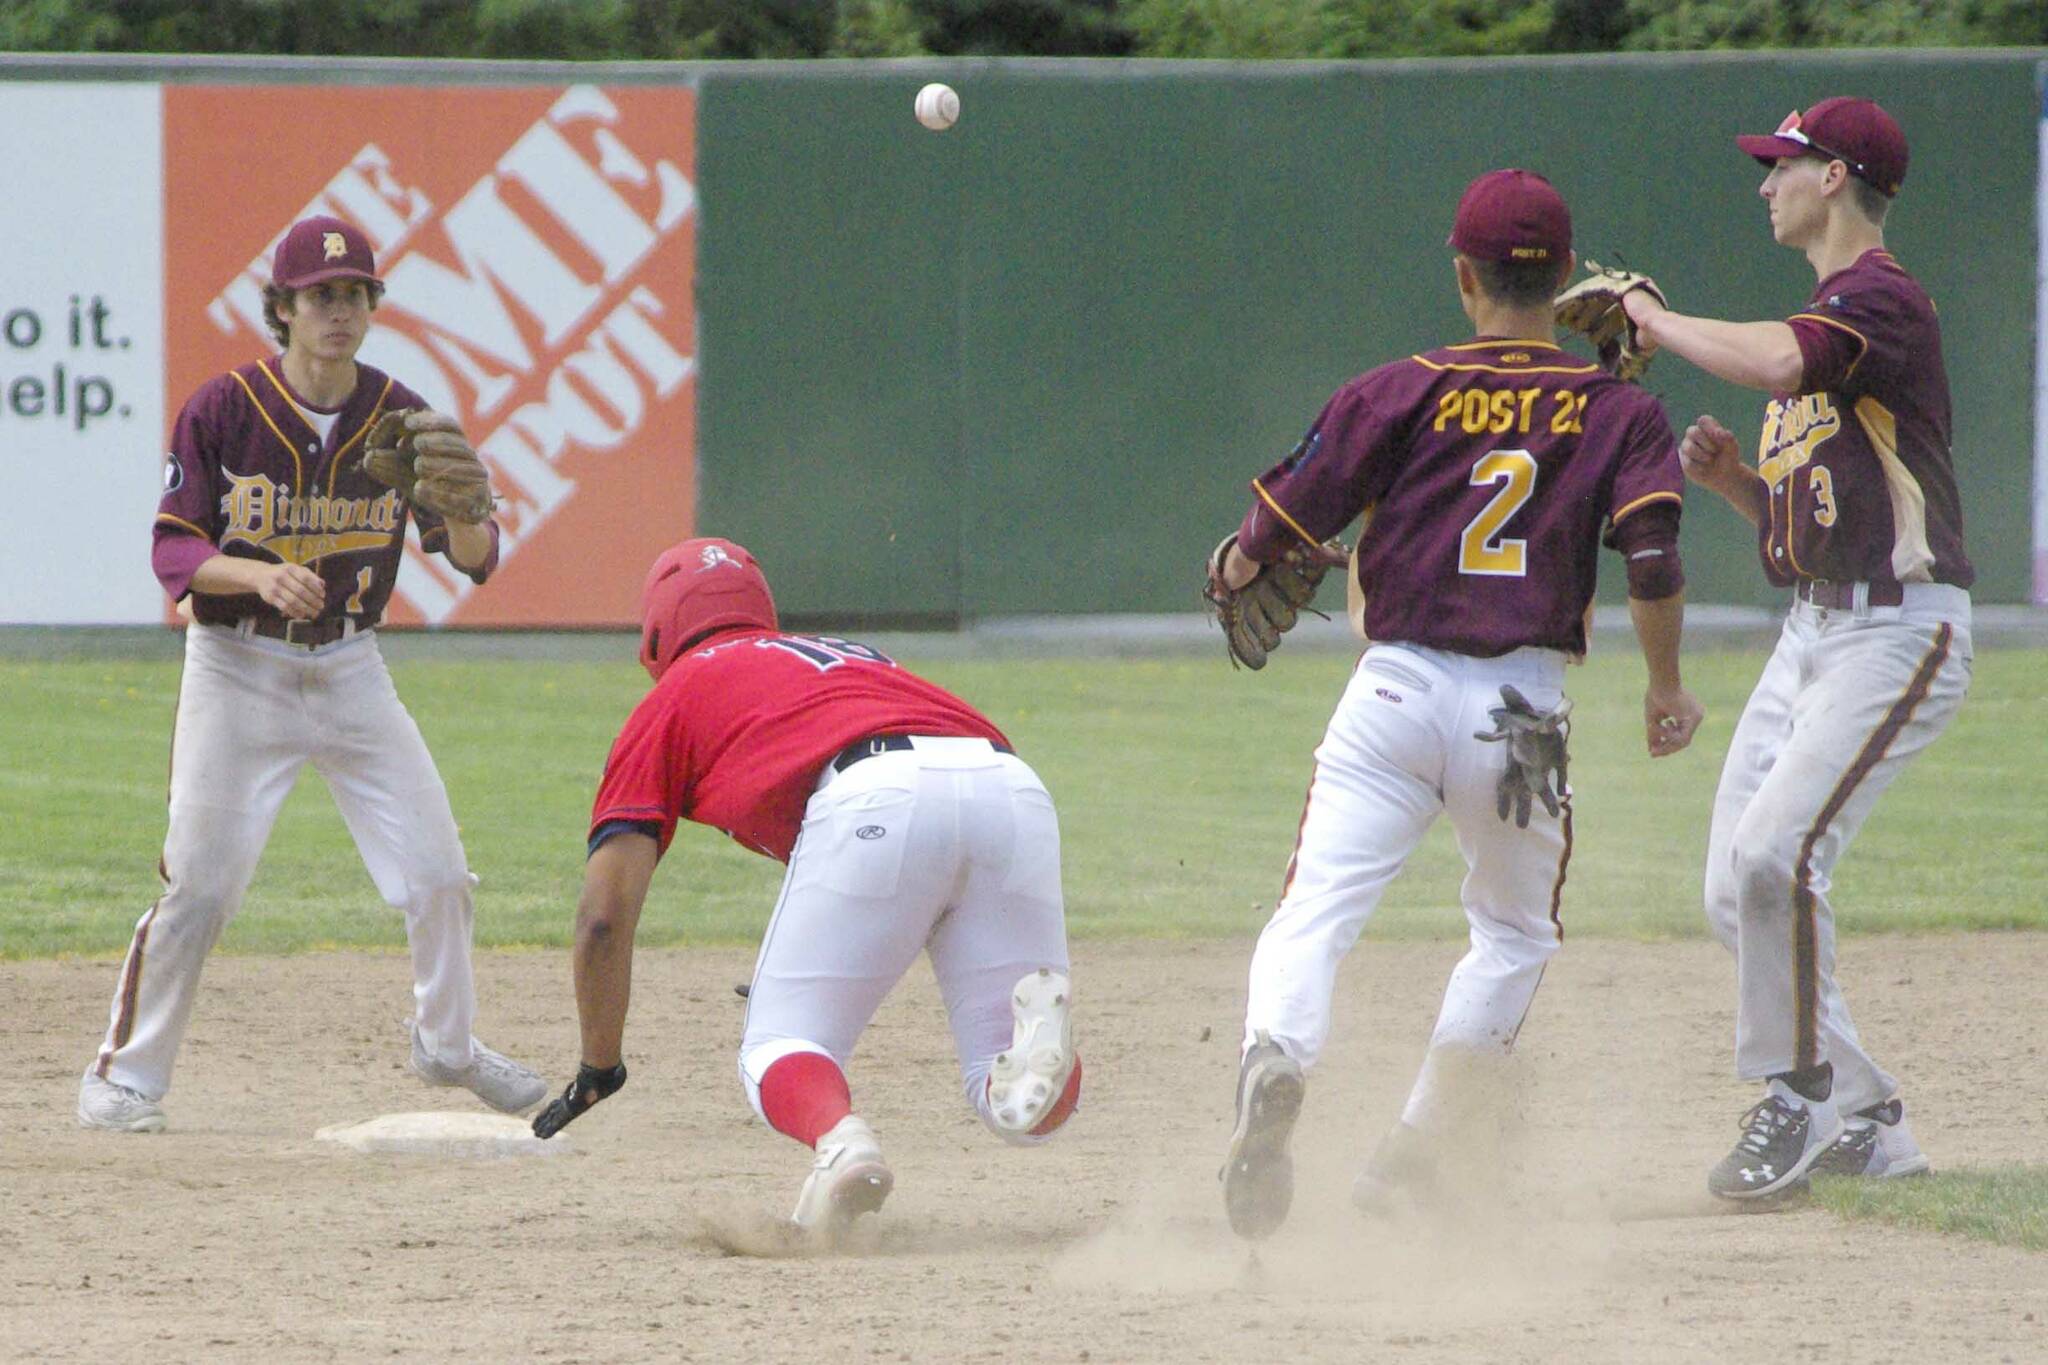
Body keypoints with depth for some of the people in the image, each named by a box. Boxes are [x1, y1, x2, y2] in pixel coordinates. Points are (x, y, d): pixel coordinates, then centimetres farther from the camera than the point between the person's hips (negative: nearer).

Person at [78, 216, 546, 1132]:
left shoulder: (400, 418, -3)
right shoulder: (222, 410, -11)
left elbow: (476, 559, -8)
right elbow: (173, 552, -12)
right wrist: (257, 575, -31)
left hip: (350, 670, 3)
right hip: (237, 669, -3)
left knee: (437, 873, 2)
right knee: (199, 884, -10)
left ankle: (447, 1047, 26)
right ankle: (125, 1076, 3)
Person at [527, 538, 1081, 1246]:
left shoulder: (675, 696, 27)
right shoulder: (855, 656, 41)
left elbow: (604, 915, 21)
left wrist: (597, 1068, 33)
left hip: (879, 804, -4)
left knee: (776, 1053, 8)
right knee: (1029, 1113, 11)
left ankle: (840, 1138, -25)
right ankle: (1036, 1028, -23)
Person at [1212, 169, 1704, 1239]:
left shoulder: (1401, 393, 3)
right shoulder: (1620, 412, 5)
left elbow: (1280, 528, 3)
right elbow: (1653, 562, -6)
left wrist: (1235, 571, 26)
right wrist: (1667, 691, 9)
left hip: (1395, 692, -1)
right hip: (1524, 709, 1)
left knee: (1314, 912, -7)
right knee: (1515, 933, 21)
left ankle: (1274, 1066, -38)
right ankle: (1411, 1152, 11)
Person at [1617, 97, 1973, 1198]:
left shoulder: (1883, 299, -10)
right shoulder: (1819, 320, 20)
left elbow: (1779, 365, -32)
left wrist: (1659, 321, -16)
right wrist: (1727, 476, 4)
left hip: (1900, 627, -10)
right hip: (1811, 631, 10)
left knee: (1777, 850, -23)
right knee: (1735, 889, 4)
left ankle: (1799, 1092, -9)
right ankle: (1865, 1125, 11)